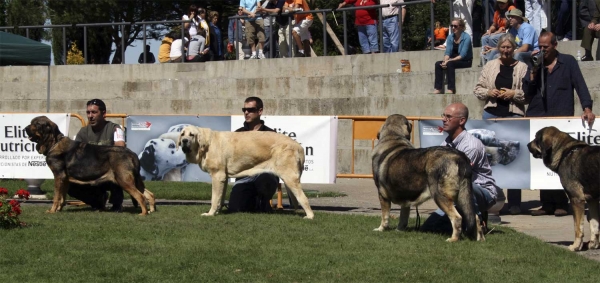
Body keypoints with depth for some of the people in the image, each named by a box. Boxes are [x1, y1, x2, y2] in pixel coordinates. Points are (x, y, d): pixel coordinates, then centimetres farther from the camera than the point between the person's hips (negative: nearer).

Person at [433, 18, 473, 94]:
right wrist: (445, 61, -20)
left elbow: (462, 55, -21)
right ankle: (438, 89, -24)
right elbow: (447, 52, 2)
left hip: (466, 61, -6)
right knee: (438, 64, -18)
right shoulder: (450, 37, 6)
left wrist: (448, 61, -27)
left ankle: (451, 89, -32)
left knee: (450, 64, -33)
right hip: (453, 60, 6)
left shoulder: (466, 37, -14)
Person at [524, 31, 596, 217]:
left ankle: (561, 203, -1)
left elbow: (580, 85, -3)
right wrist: (534, 70, -3)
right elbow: (527, 92, 8)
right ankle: (547, 204, 5)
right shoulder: (535, 64, 16)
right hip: (537, 118, 3)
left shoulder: (568, 62, 6)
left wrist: (587, 108, -16)